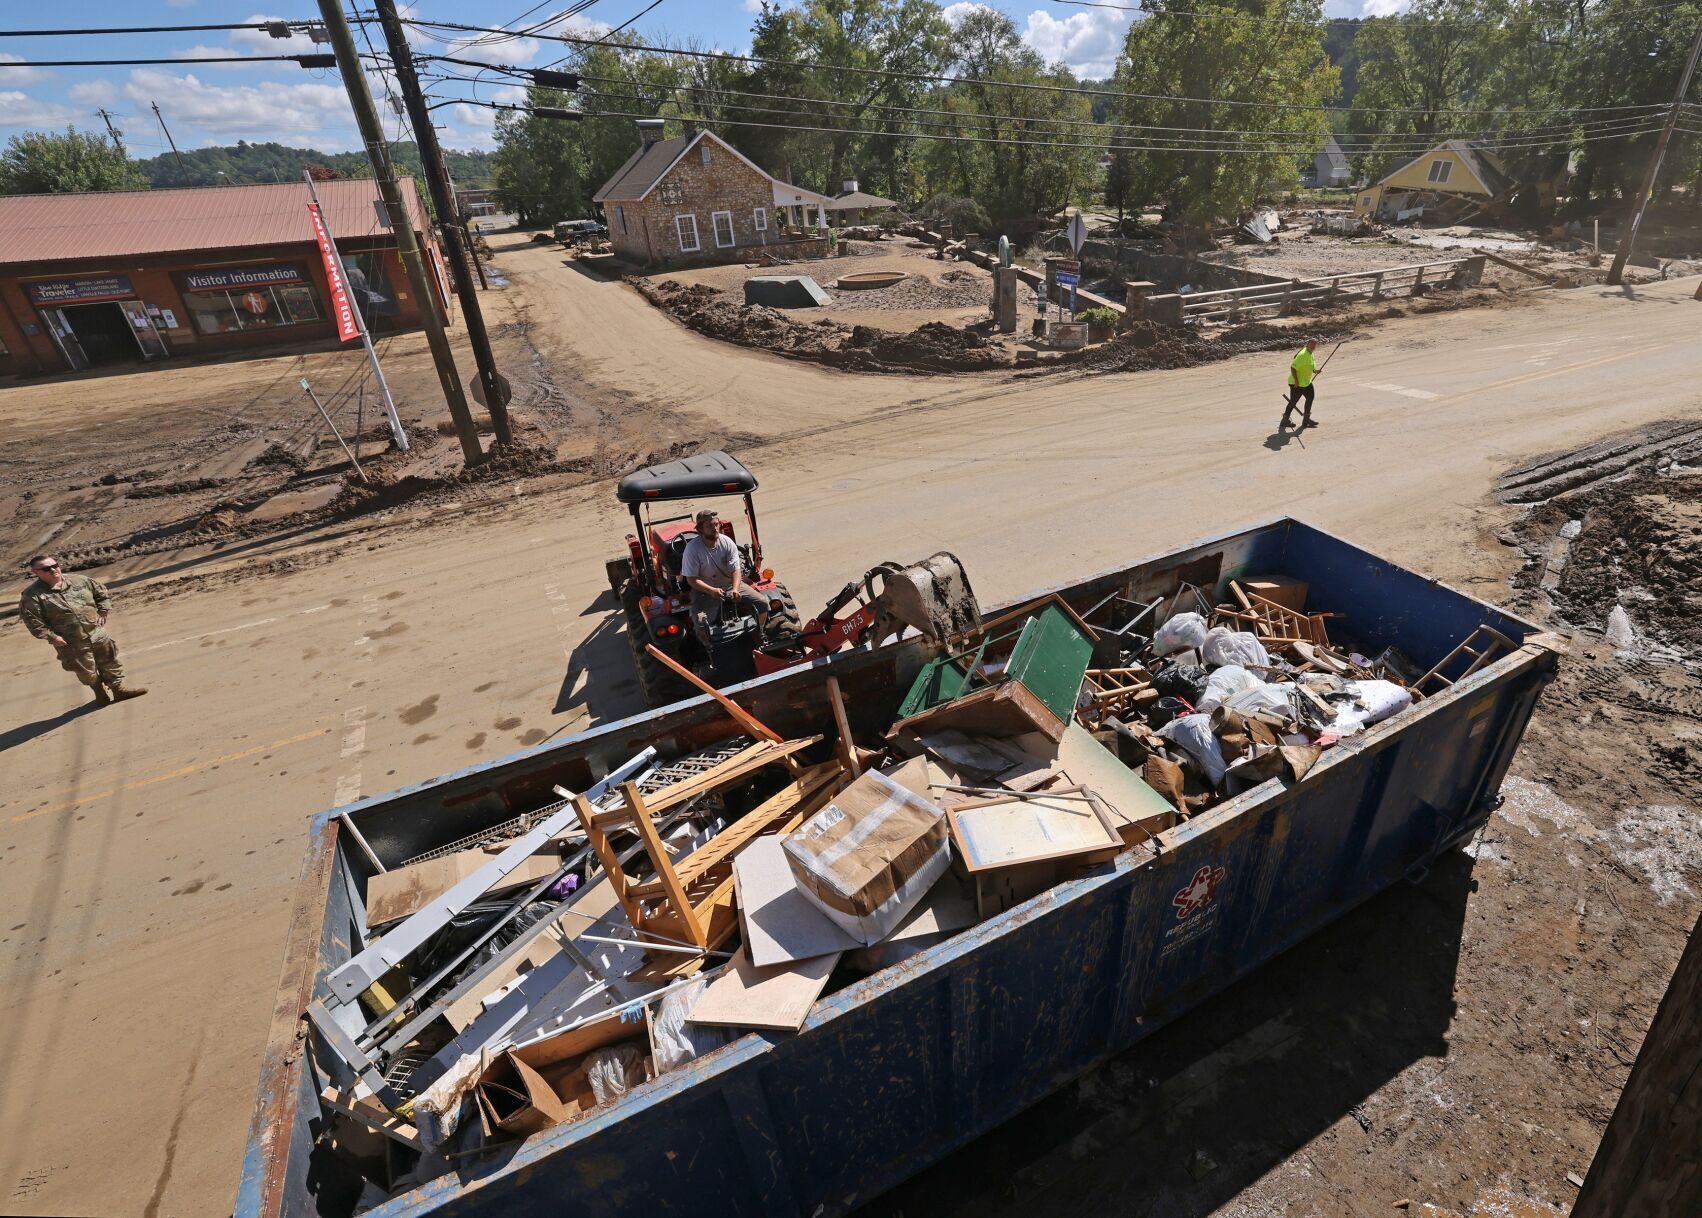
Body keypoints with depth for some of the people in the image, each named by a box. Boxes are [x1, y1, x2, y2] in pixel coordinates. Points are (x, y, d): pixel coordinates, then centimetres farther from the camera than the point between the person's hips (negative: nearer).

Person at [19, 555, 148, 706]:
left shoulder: (80, 580, 1)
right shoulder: (32, 596, -11)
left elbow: (102, 594, 15)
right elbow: (32, 621, -12)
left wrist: (102, 612, 5)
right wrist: (51, 636, -15)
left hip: (98, 634, 3)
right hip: (71, 643, -3)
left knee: (110, 661, 10)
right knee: (87, 671, 9)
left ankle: (119, 688, 22)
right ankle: (100, 692, 30)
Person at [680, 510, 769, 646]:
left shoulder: (727, 542, -8)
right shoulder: (692, 548, -17)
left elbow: (736, 569, -10)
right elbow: (691, 579, -15)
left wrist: (735, 589, -30)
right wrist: (712, 591, -31)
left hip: (730, 584, 4)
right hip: (705, 589, -4)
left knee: (763, 602, -11)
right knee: (700, 622, -29)